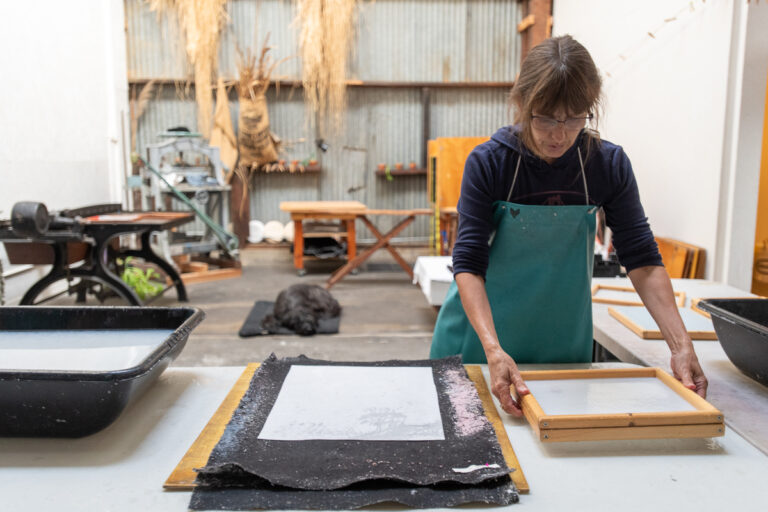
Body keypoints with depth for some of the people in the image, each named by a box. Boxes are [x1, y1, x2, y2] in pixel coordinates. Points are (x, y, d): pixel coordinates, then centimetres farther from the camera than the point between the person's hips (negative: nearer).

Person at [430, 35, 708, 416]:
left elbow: (643, 259, -7)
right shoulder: (488, 163, -17)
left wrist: (681, 346, -18)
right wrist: (494, 350, -36)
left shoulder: (609, 164, -10)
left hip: (564, 345, 2)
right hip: (482, 334, -1)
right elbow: (468, 264, -22)